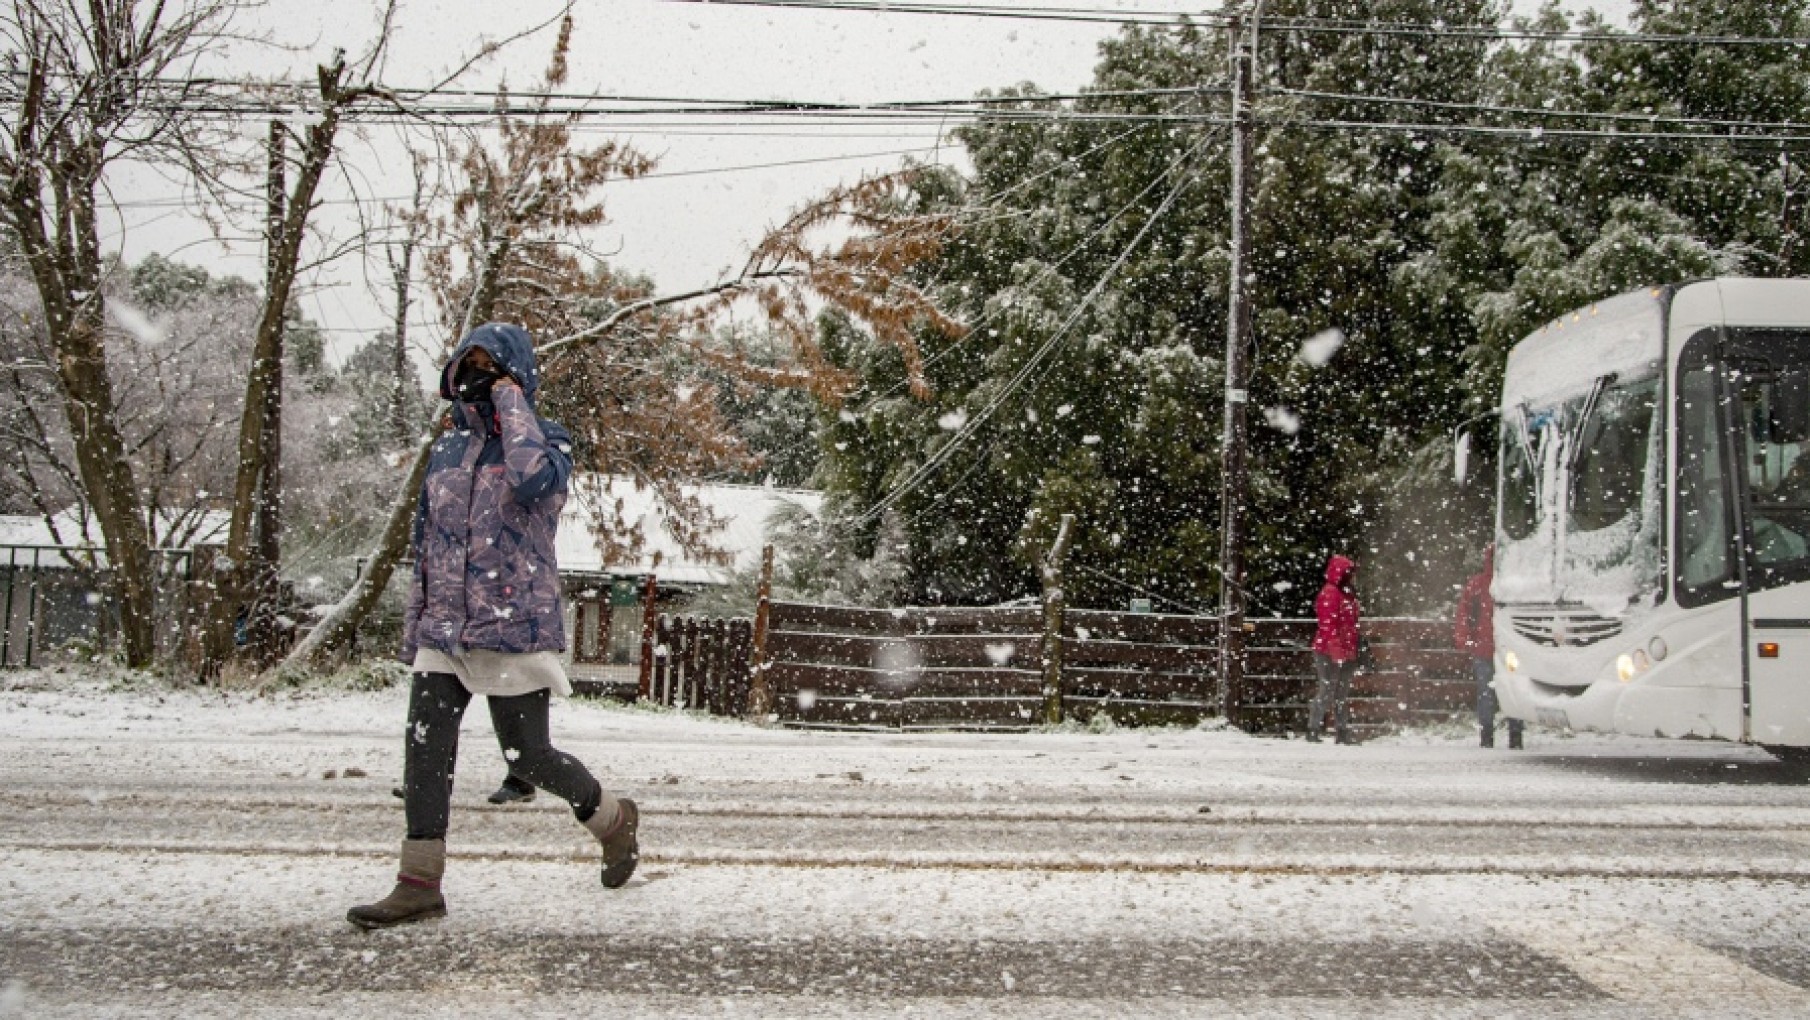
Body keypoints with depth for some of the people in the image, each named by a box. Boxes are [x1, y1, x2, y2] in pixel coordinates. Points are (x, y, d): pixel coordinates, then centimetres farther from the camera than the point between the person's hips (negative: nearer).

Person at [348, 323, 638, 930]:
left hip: (514, 628, -5)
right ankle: (419, 884, -1)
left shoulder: (547, 441, -3)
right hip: (445, 630, 5)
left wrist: (512, 402, -17)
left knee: (526, 754, 1)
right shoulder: (447, 447, 14)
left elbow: (531, 478, -29)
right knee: (424, 745, -5)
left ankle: (612, 817, 27)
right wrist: (415, 622, 16)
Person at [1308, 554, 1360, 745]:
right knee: (1326, 690, -8)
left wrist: (1353, 651, 20)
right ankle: (1312, 730, -2)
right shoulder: (1330, 593, -14)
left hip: (1346, 653, 10)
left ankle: (1343, 732, 17)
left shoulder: (1348, 595, 17)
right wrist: (1336, 650, -25)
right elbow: (1328, 625, -21)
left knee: (1343, 693, 12)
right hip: (1328, 652, -10)